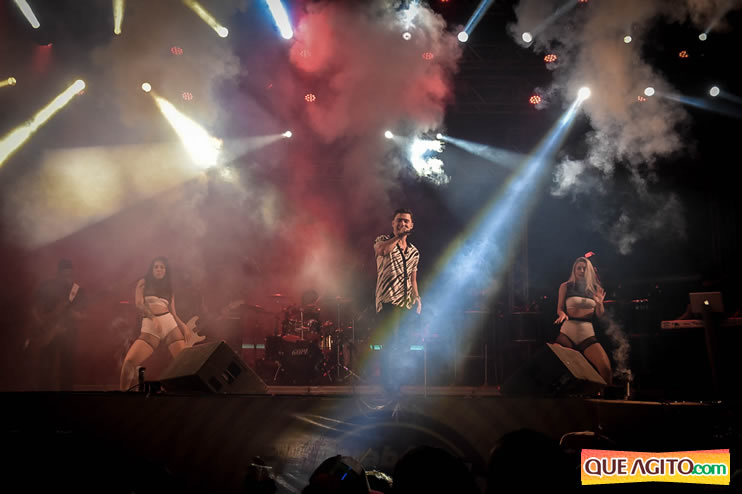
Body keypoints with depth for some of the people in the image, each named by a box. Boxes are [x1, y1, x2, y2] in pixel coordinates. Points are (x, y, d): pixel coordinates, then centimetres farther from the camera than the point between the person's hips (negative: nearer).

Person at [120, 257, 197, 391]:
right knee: (129, 361, -23)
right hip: (149, 326, -3)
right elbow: (139, 304, 0)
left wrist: (184, 327, -1)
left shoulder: (168, 288, 25)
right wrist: (153, 317, -18)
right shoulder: (143, 283, 16)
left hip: (170, 323, 3)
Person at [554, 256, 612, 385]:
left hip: (588, 332, 1)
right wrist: (562, 314, -10)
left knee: (605, 367, -17)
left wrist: (599, 303, -8)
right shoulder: (565, 286, 11)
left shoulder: (595, 289, 13)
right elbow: (559, 308, 13)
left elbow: (600, 315, 13)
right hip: (568, 331, -1)